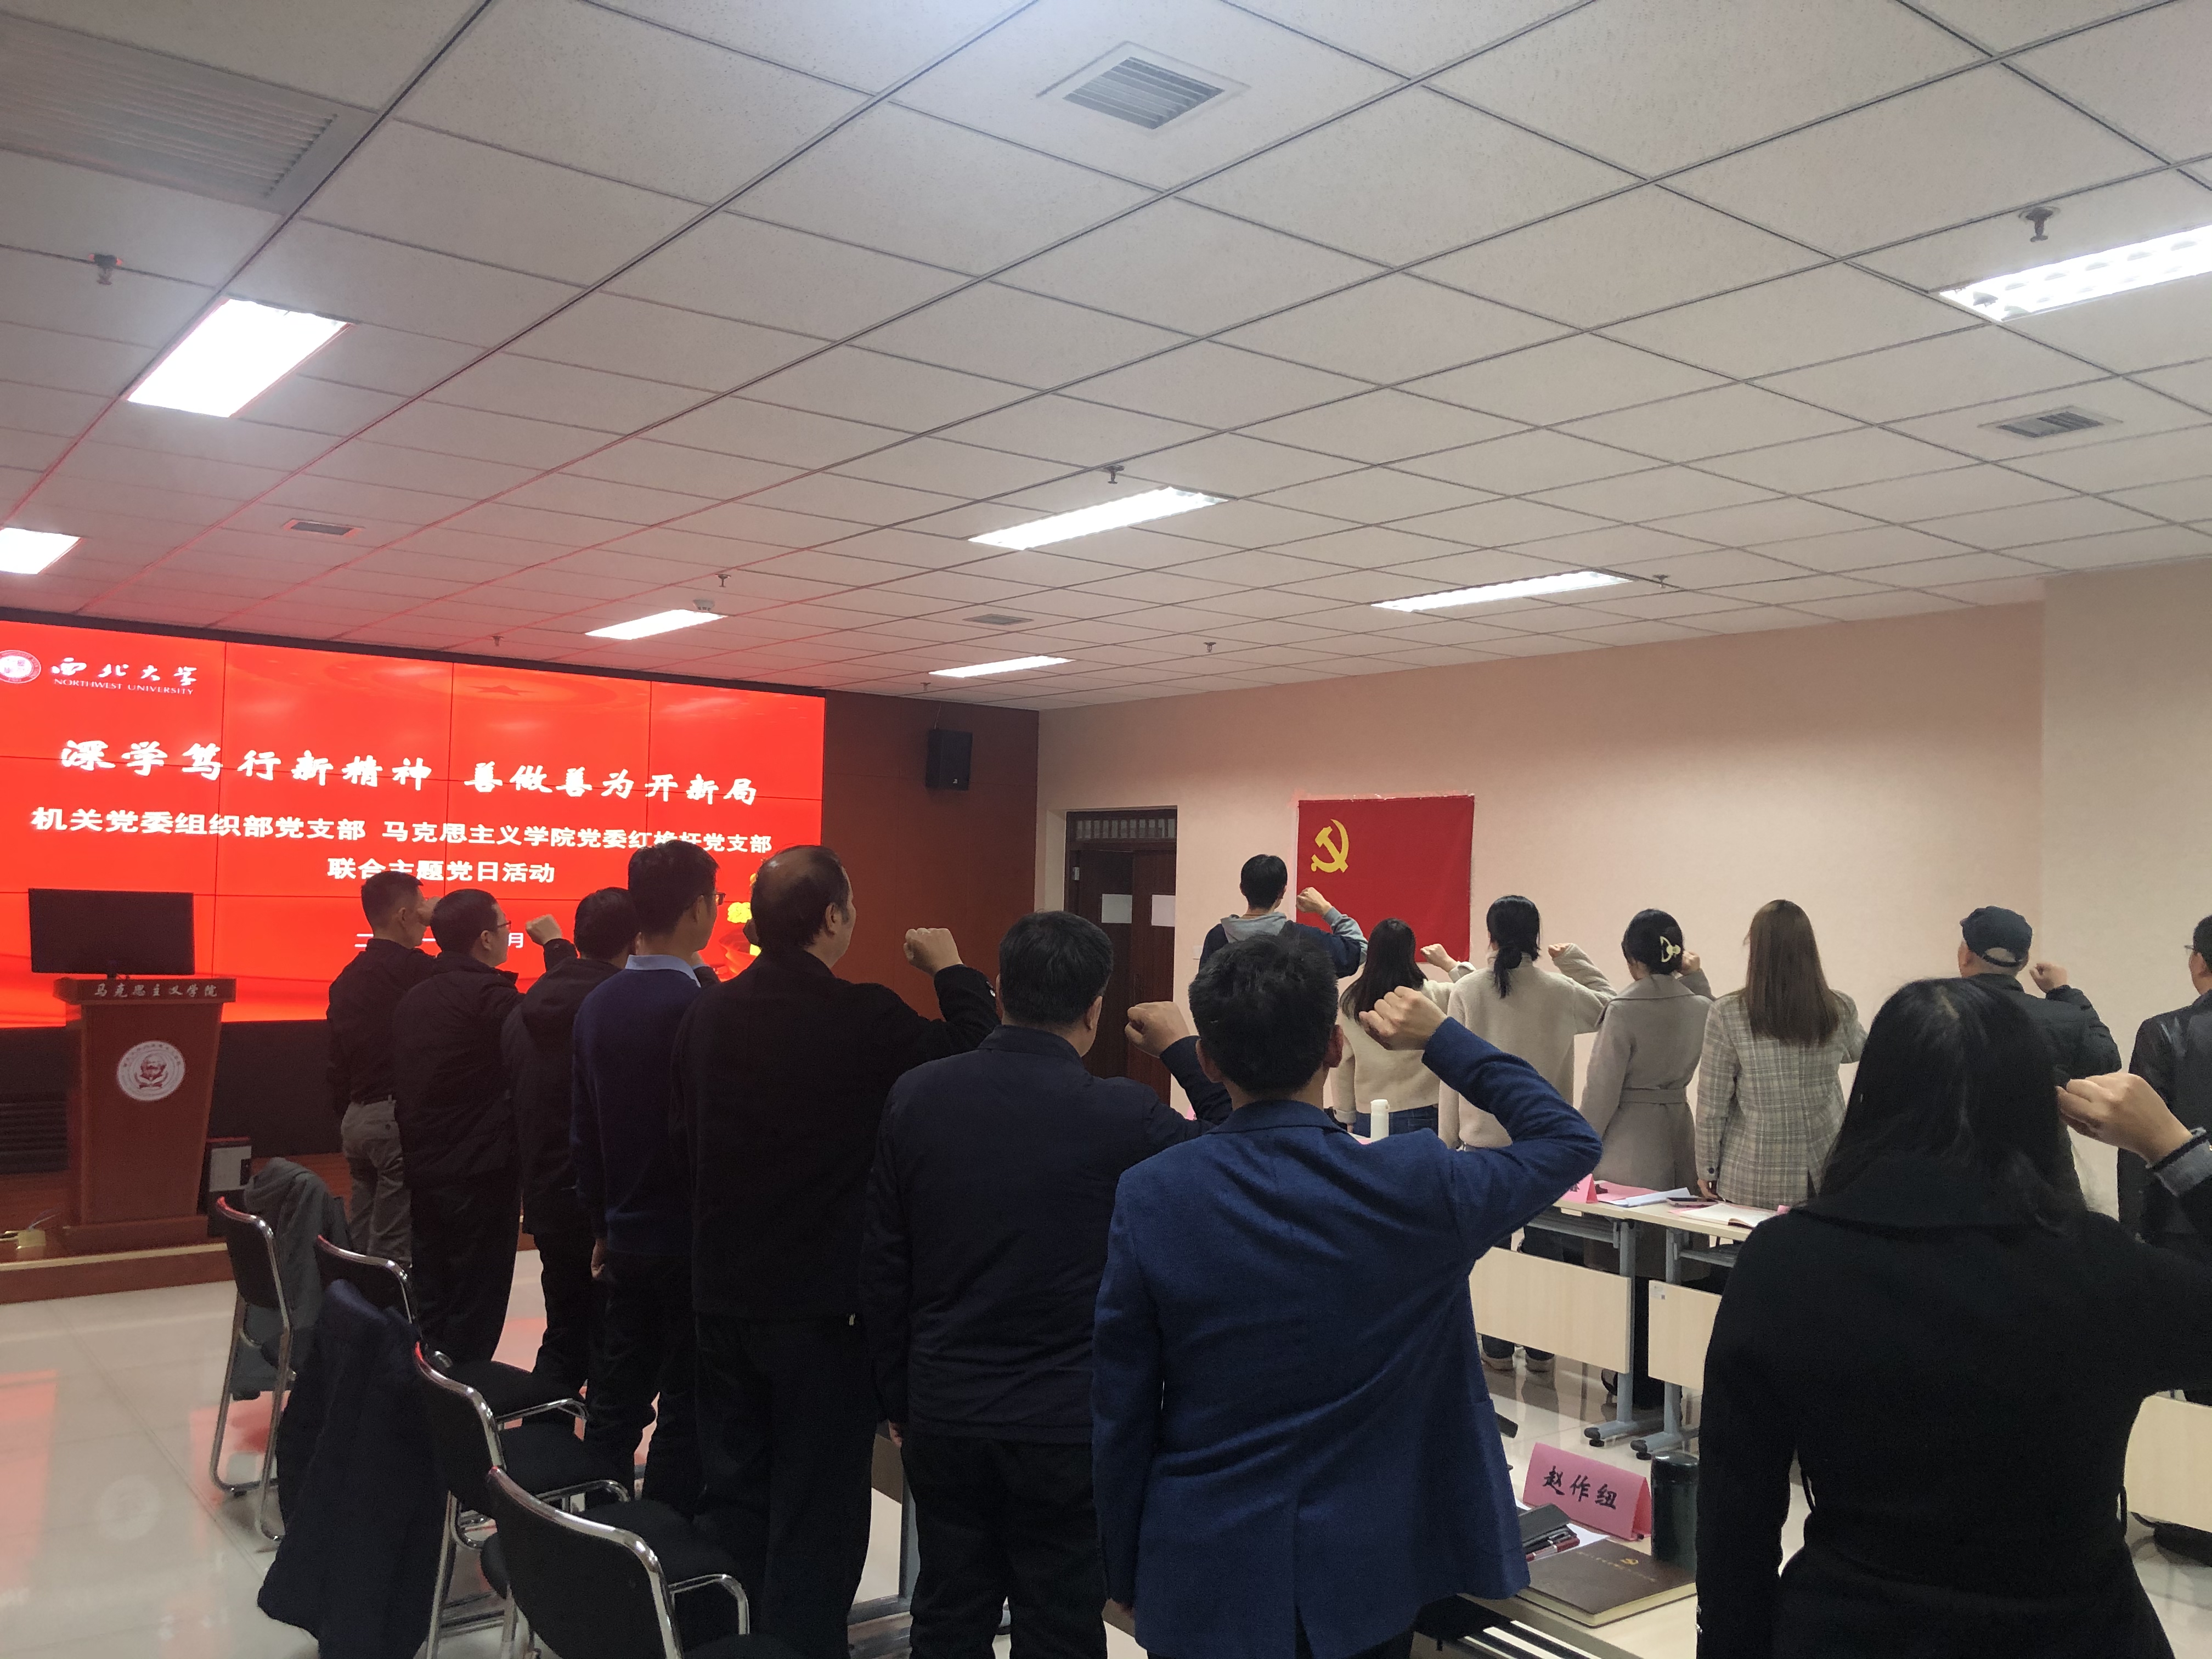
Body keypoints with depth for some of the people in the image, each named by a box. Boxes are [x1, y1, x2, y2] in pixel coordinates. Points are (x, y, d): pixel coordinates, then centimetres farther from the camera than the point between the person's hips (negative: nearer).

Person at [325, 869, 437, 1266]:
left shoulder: (347, 978, 12)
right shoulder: (415, 969, -14)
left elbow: (336, 1061, 17)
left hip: (356, 1118, 8)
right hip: (402, 1116, -8)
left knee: (360, 1244, 14)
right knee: (394, 1250, -5)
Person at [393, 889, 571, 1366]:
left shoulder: (414, 999, 8)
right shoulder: (485, 995, -18)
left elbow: (402, 1083, 13)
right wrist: (556, 945, -5)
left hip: (423, 1171, 8)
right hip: (481, 1174, -8)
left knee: (432, 1305, 16)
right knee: (475, 1309, 2)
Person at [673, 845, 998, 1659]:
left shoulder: (705, 1016, -1)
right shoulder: (866, 1019, -19)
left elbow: (684, 1141, 11)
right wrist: (952, 969, 4)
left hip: (723, 1295, 6)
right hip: (825, 1304, -5)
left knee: (732, 1500, 18)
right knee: (815, 1517, 6)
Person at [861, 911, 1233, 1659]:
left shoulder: (916, 1095, -5)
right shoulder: (1124, 1114, -17)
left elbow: (883, 1267, 2)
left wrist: (898, 1396, 13)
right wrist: (1185, 1052, 5)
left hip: (945, 1415, 4)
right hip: (1069, 1424, -3)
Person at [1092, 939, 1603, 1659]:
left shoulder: (1148, 1197, -15)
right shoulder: (1415, 1184, -17)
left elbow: (1120, 1413, -8)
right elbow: (1569, 1141, 1)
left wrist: (1123, 1573, 6)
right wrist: (1444, 1040, 4)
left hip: (1205, 1576, 0)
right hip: (1366, 1574, 0)